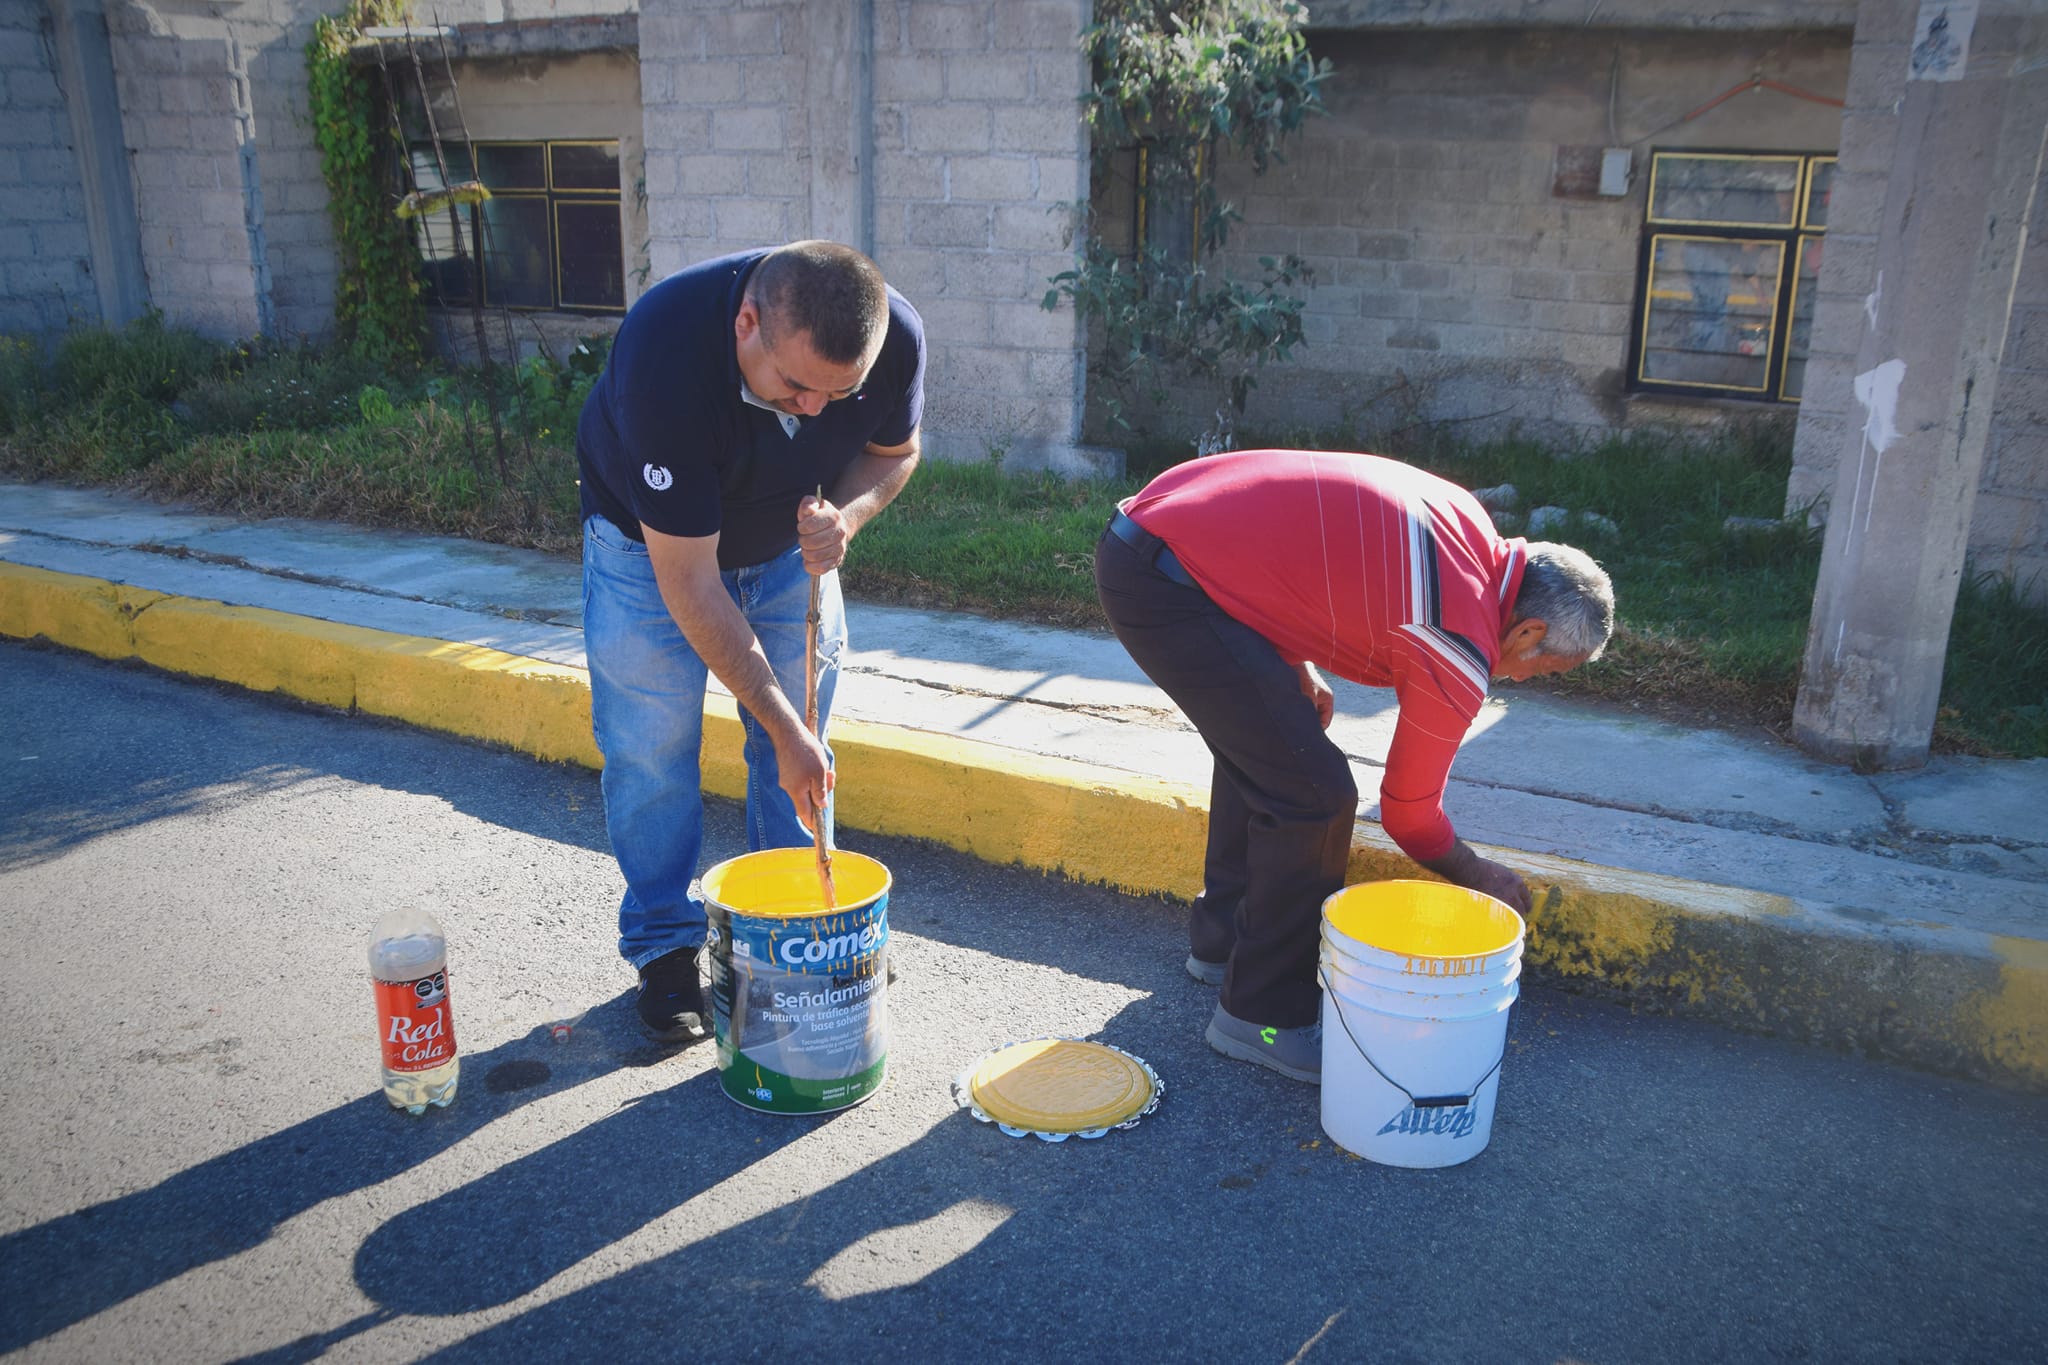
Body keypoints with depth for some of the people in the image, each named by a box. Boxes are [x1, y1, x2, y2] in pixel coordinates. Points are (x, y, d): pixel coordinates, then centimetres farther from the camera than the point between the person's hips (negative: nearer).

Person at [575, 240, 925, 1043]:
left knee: (804, 743, 4)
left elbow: (893, 451, -5)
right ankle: (665, 946, 16)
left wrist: (845, 516, -29)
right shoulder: (663, 353, -41)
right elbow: (689, 584, -35)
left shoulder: (896, 337, -29)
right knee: (651, 748, -2)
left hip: (788, 543, 4)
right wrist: (781, 728, -32)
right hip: (650, 540, -3)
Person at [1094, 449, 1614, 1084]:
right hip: (1167, 580, -10)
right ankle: (1263, 1015, 8)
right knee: (1313, 795, -6)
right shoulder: (1463, 653, -11)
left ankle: (1221, 939, 39)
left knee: (1260, 746, 24)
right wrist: (1482, 877, 20)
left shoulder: (1464, 522, 13)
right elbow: (1409, 809, 2)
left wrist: (1295, 665, 19)